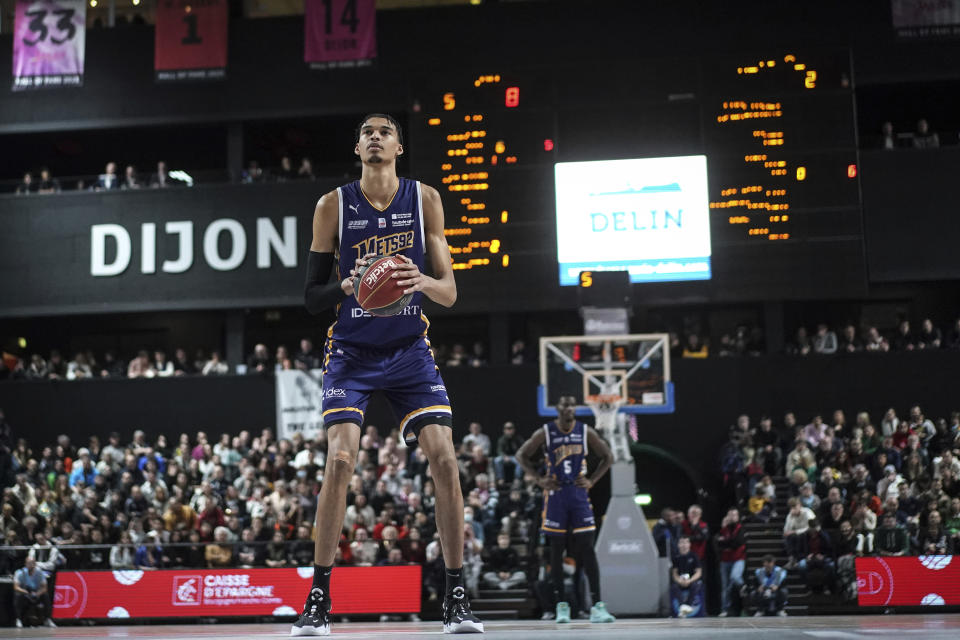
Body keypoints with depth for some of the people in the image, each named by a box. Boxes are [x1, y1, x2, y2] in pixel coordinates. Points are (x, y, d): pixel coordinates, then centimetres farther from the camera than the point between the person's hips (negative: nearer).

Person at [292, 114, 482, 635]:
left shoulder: (425, 199, 0)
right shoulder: (333, 205, -2)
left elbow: (449, 293, -1)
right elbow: (311, 296, -1)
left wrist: (420, 281, -23)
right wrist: (348, 287, -22)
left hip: (409, 348, 1)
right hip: (351, 351, -1)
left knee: (444, 459, -11)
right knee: (340, 460, -16)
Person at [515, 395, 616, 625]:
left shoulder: (586, 432, -1)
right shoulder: (545, 433, -4)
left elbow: (607, 456, 10)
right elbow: (522, 455, 5)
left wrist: (592, 480, -1)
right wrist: (540, 479, -5)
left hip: (579, 493, 1)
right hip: (556, 494, 0)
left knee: (586, 548, -6)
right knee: (556, 549, 3)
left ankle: (597, 606, -8)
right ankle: (561, 605, 11)